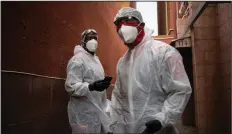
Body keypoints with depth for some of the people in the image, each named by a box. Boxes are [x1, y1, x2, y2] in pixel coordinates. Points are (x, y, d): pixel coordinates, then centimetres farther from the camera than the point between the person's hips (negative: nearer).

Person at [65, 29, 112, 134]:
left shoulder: (95, 59, 16)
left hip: (98, 110, 9)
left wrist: (104, 82, 6)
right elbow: (71, 87, -22)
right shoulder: (77, 60, -14)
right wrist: (92, 87, -35)